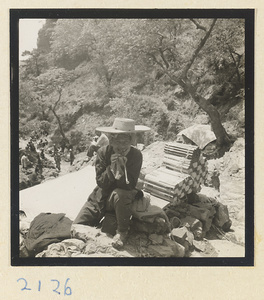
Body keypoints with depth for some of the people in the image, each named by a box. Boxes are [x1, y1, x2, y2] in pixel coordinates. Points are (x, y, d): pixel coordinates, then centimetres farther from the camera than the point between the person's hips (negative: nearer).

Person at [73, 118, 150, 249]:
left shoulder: (136, 155, -17)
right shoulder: (103, 152, -13)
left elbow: (130, 185, -21)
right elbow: (101, 183, -16)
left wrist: (120, 170, -37)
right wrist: (111, 168, -33)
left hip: (122, 197, -2)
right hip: (101, 197, 2)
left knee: (120, 194, -39)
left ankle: (122, 231, -13)